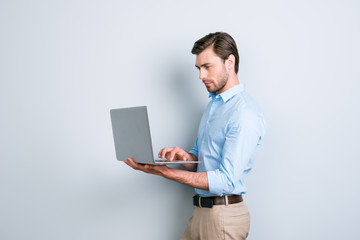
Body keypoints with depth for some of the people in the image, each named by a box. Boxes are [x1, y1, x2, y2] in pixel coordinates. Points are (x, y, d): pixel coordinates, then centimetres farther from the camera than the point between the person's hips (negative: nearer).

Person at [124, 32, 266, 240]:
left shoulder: (245, 113, -19)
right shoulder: (214, 104, 14)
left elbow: (226, 181, -23)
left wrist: (163, 171, -25)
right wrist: (185, 156, -8)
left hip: (224, 216, -8)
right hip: (201, 212, 8)